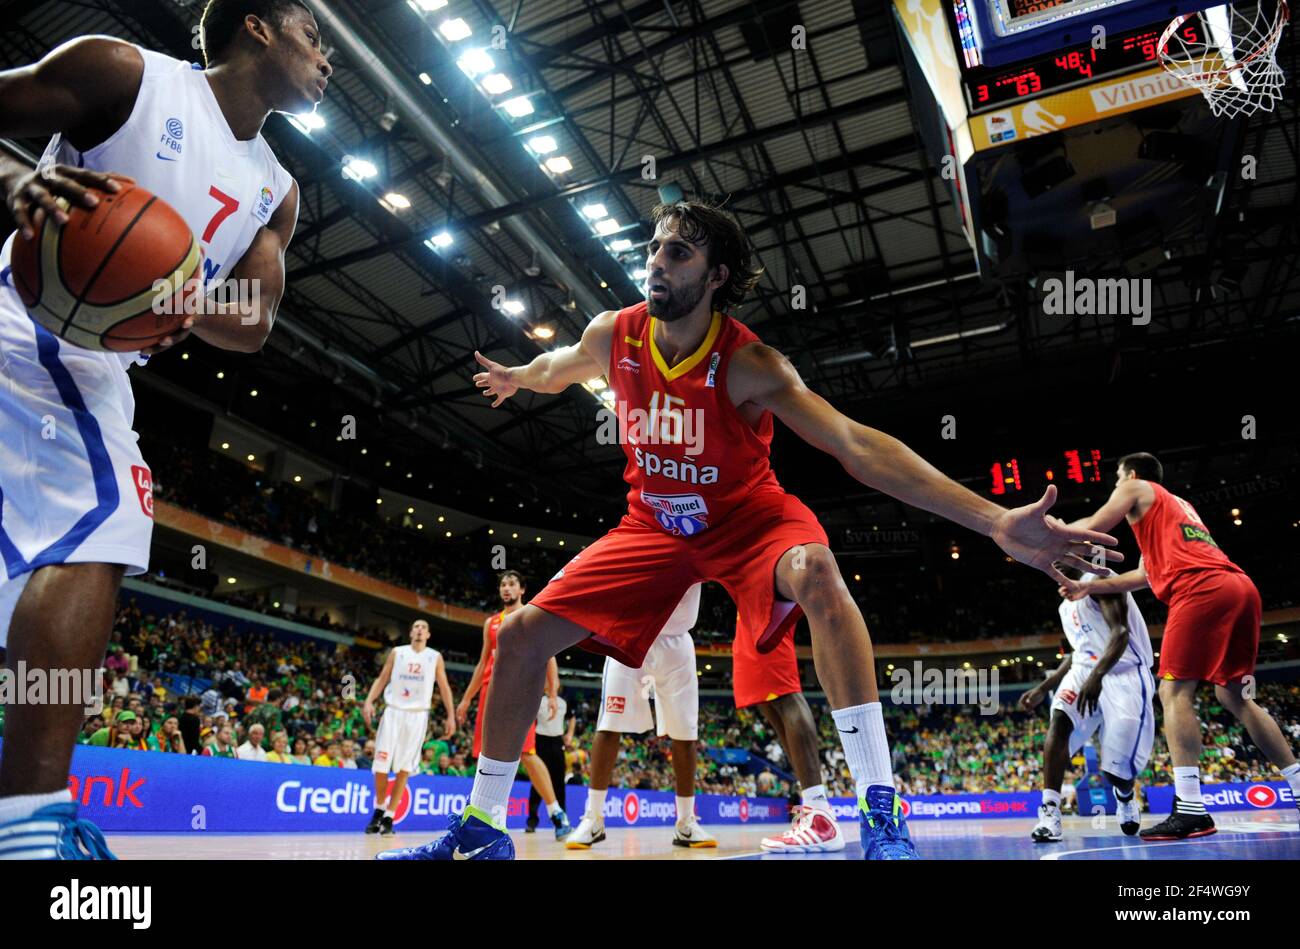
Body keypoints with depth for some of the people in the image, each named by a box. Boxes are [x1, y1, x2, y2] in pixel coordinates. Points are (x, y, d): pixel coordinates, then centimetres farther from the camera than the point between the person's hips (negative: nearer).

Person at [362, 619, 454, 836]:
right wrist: (369, 701, -9)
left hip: (417, 715, 0)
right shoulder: (397, 652, 8)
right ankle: (379, 811, 17)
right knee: (381, 765, -3)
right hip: (394, 711, 0)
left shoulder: (435, 657, 7)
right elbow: (382, 678, 6)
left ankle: (388, 818, 5)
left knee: (404, 768, -2)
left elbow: (444, 687, 7)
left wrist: (451, 715, -1)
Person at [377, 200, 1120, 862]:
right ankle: (485, 828, 15)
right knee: (523, 633, -3)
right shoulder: (612, 336, -14)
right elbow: (560, 366, 13)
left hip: (748, 518, -4)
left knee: (815, 572, -40)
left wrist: (994, 520, -49)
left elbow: (855, 444, -39)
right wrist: (515, 377, 34)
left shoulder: (749, 364, -28)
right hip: (656, 523, 5)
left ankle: (882, 813, -34)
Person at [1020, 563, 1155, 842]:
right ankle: (1049, 811, -30)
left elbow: (1120, 632, -21)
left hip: (1125, 673, -6)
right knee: (1060, 720, -26)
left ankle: (1125, 796, 32)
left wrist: (1097, 675, -36)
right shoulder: (1066, 607, 19)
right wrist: (1042, 689, 20)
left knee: (1119, 767, -7)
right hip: (1086, 670, 6)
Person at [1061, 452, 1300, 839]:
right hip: (1241, 587, 8)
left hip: (1202, 588, -8)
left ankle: (1190, 810, -16)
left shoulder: (1136, 488, 14)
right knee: (1234, 695, 16)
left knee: (1175, 692, -9)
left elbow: (1090, 528, 6)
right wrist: (1088, 587, 35)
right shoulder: (1177, 504, 35)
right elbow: (1146, 574, 34)